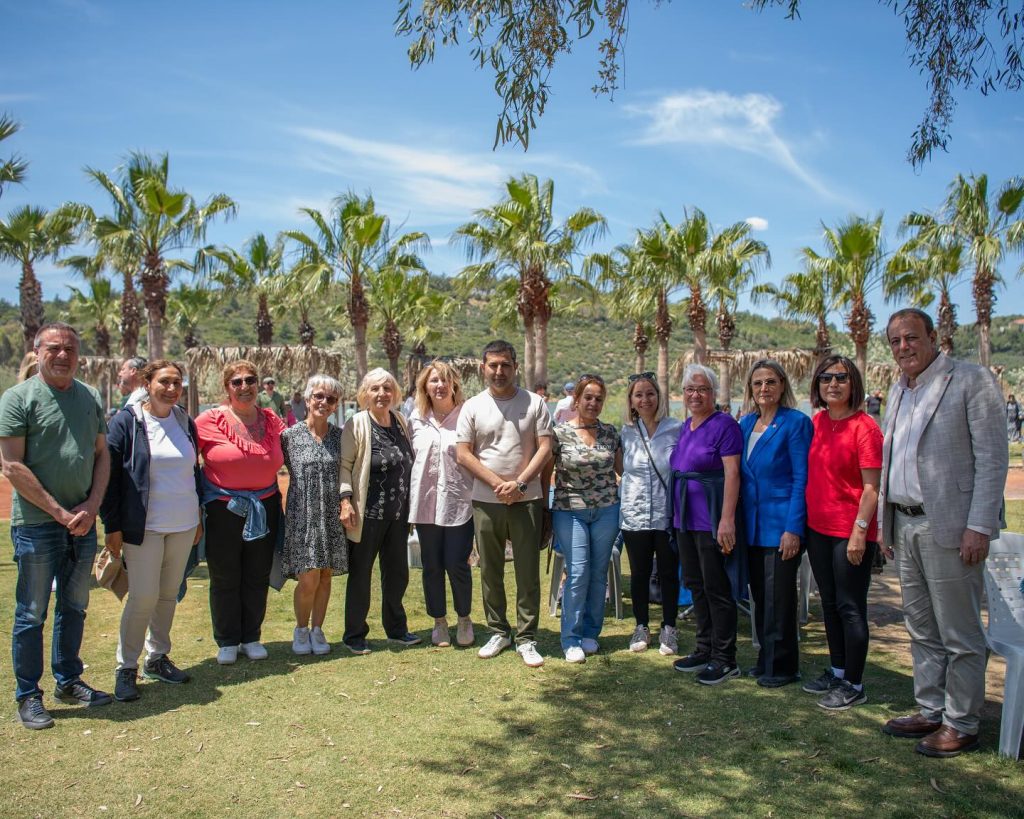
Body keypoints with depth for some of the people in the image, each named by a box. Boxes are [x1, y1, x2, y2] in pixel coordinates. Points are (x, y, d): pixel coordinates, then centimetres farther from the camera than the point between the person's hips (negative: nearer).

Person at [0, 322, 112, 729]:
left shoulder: (90, 397, 7)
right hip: (37, 524, -5)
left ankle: (69, 681, 31)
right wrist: (60, 513, -13)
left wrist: (91, 506, -4)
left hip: (83, 523, 5)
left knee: (74, 608, 16)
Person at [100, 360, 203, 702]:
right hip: (144, 526, -5)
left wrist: (199, 518, 15)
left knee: (169, 594, 12)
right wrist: (113, 526, -9)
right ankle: (126, 667, 12)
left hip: (183, 525, 5)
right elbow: (110, 475, -6)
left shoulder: (185, 422, 8)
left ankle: (157, 657, 27)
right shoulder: (127, 421, -6)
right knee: (143, 597, -5)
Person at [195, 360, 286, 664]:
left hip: (264, 509, 3)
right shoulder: (211, 420, -9)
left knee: (258, 578, 12)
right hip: (224, 509, -3)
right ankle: (227, 642, 24)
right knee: (225, 579, 8)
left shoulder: (272, 421, 2)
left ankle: (251, 638, 28)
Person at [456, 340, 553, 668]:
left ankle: (526, 638, 14)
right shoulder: (473, 407, 2)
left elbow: (545, 448, -2)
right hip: (486, 500, 1)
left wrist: (519, 483, -13)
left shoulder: (534, 403, 1)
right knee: (490, 570, 11)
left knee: (528, 572, 3)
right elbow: (463, 454, -1)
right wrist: (498, 483, -10)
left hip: (527, 499, -1)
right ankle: (498, 631, 26)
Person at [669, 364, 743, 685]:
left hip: (711, 520, -8)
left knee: (716, 588, -1)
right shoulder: (685, 427, 14)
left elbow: (732, 473, -17)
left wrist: (727, 519, -23)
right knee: (695, 585, 14)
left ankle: (724, 659, 11)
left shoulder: (724, 425, -11)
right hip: (686, 519, 8)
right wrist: (676, 514, 17)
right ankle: (705, 649, 27)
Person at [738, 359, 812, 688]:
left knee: (778, 597, 1)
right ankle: (767, 659, 27)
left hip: (781, 523, -6)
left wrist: (794, 528, -17)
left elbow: (801, 478, -13)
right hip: (752, 525, 6)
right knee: (760, 595, 14)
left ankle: (782, 666, 15)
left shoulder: (796, 423, -9)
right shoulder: (745, 423, 10)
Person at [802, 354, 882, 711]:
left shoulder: (864, 426, -13)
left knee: (850, 607, 2)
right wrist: (802, 522, 10)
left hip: (850, 532, -7)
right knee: (829, 604, 18)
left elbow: (871, 487, -15)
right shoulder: (817, 422, 7)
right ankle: (836, 671, 33)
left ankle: (854, 685, 16)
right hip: (818, 527, 7)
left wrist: (860, 531, -19)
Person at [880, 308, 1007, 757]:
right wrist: (885, 522, 13)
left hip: (948, 526, -7)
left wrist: (979, 526, -16)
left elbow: (992, 457, -11)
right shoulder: (898, 391, 15)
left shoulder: (971, 380, -7)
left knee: (959, 634, 3)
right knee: (922, 631, 15)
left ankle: (961, 725, 16)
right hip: (904, 526, 7)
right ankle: (930, 711, 28)